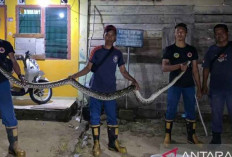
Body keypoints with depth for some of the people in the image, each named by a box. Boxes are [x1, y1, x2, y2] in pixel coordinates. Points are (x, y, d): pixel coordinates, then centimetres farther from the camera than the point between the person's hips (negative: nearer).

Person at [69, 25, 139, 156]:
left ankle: (113, 143, 18)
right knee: (95, 117, 3)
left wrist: (133, 80, -9)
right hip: (96, 89, -1)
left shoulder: (118, 53, 4)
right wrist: (75, 75, -13)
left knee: (112, 116, 6)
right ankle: (96, 144, 13)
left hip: (111, 90, 1)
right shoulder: (97, 51, -1)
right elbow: (88, 68, 1)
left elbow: (123, 71, 6)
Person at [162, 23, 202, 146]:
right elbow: (164, 67, -10)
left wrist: (199, 88, 6)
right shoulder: (169, 49, -1)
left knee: (191, 111, 8)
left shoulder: (192, 50, 7)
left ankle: (191, 136, 21)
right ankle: (167, 136, 12)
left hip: (189, 86, 3)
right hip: (174, 85, -3)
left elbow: (195, 69, 8)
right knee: (171, 111, 1)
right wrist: (179, 66, -25)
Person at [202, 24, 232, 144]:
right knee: (216, 114, 10)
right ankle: (216, 138, 22)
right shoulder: (211, 50, 7)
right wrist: (204, 85, 2)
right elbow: (206, 68, 7)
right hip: (216, 88, 2)